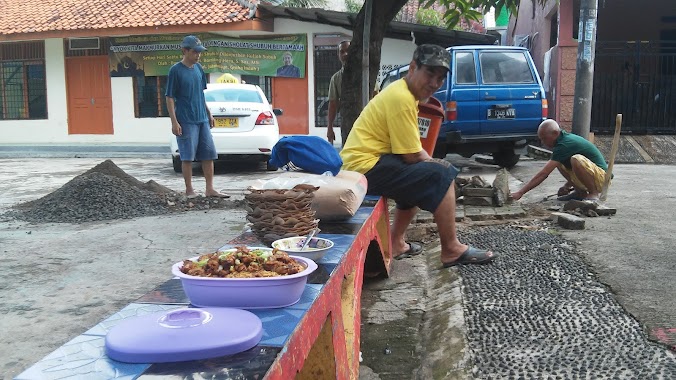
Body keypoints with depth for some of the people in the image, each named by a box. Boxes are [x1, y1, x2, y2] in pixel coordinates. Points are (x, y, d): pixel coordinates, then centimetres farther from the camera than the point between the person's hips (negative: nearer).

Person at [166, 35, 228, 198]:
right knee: (187, 156, 0)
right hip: (186, 121, -6)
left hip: (202, 119, 6)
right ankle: (189, 190, 10)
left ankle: (210, 189, 11)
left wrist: (209, 113, 17)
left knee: (208, 154, 5)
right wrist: (174, 122, -14)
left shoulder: (198, 68, 9)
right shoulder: (175, 70, -9)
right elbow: (170, 98, -9)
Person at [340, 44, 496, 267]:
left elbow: (411, 149, 17)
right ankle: (451, 250, -5)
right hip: (366, 167, -11)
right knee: (442, 177, -14)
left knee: (419, 181, 29)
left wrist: (432, 163, 3)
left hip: (359, 163, 11)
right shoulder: (402, 98, -16)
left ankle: (397, 244, 30)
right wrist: (436, 164, 2)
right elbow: (412, 156, -16)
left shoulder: (403, 92, 16)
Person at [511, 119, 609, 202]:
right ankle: (580, 192, 10)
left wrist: (520, 193, -26)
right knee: (559, 162, 4)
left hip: (601, 177, -9)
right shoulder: (564, 138, 6)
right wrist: (567, 185, 9)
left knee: (576, 159, -33)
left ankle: (593, 194, -13)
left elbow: (543, 174, -26)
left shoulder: (564, 144, -23)